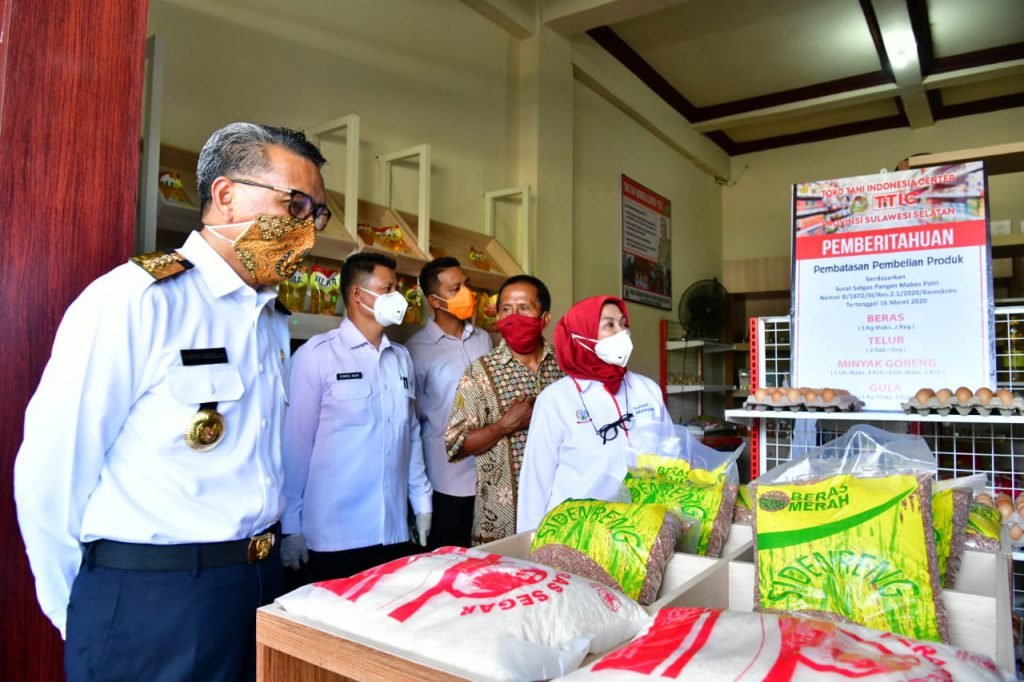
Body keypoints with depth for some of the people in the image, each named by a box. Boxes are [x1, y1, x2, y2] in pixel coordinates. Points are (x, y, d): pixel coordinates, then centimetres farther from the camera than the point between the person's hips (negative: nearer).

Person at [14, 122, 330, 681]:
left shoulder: (274, 321, 8)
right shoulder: (136, 298, -15)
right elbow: (51, 472, -14)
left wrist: (260, 554, 13)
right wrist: (81, 612, -3)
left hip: (261, 586, 7)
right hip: (150, 603, -7)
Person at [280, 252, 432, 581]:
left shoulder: (402, 358, 9)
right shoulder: (317, 354, -9)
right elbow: (296, 442, -8)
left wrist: (422, 502, 12)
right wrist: (291, 526, -5)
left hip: (395, 532, 5)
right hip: (335, 536, -5)